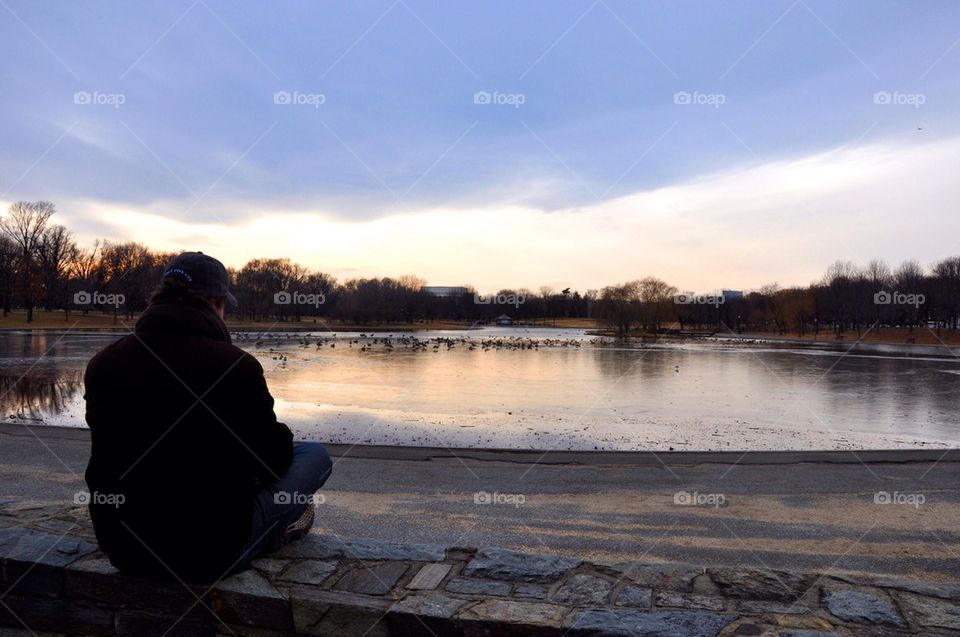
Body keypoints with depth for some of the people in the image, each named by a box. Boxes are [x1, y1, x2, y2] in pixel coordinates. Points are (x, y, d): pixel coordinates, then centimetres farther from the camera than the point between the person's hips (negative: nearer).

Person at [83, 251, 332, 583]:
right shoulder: (235, 366, -19)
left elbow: (111, 454, 11)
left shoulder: (100, 365, -2)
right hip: (209, 555, -6)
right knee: (316, 454, 11)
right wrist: (282, 441, 18)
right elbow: (274, 459, -7)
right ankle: (281, 525, 34)